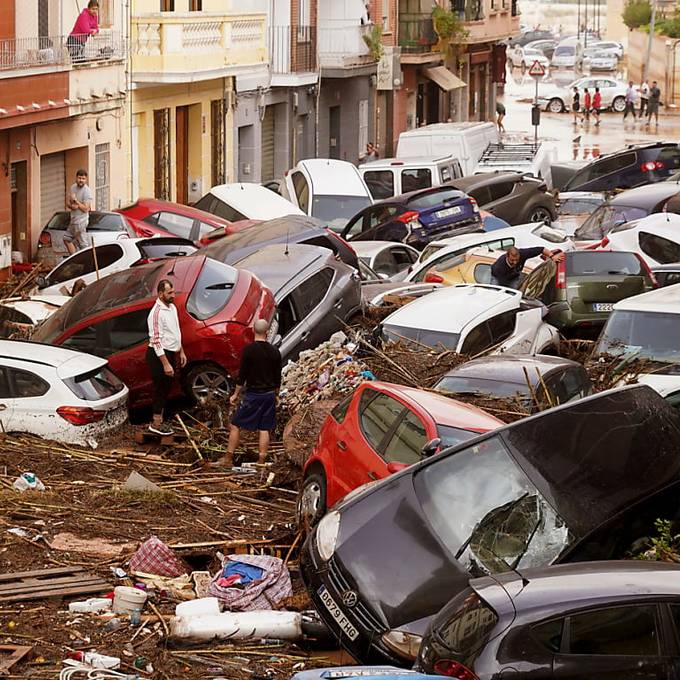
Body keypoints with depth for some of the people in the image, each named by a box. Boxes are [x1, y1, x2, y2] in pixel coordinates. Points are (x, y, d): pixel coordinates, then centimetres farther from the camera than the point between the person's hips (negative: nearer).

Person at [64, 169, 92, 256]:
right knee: (67, 239, 17)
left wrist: (75, 200, -19)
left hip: (81, 221, -9)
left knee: (82, 244, -6)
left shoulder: (87, 191, -17)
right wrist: (71, 206, -12)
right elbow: (68, 202, 10)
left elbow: (85, 209, -20)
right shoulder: (73, 187, 7)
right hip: (73, 220, 9)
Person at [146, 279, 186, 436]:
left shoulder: (172, 308, 7)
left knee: (166, 388, 16)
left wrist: (181, 351, 20)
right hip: (158, 355, -9)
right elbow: (156, 340, -24)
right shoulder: (157, 313, -22)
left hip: (170, 353, 9)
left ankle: (160, 420, 27)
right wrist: (165, 364, -25)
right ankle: (156, 424, 8)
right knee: (161, 389, -2)